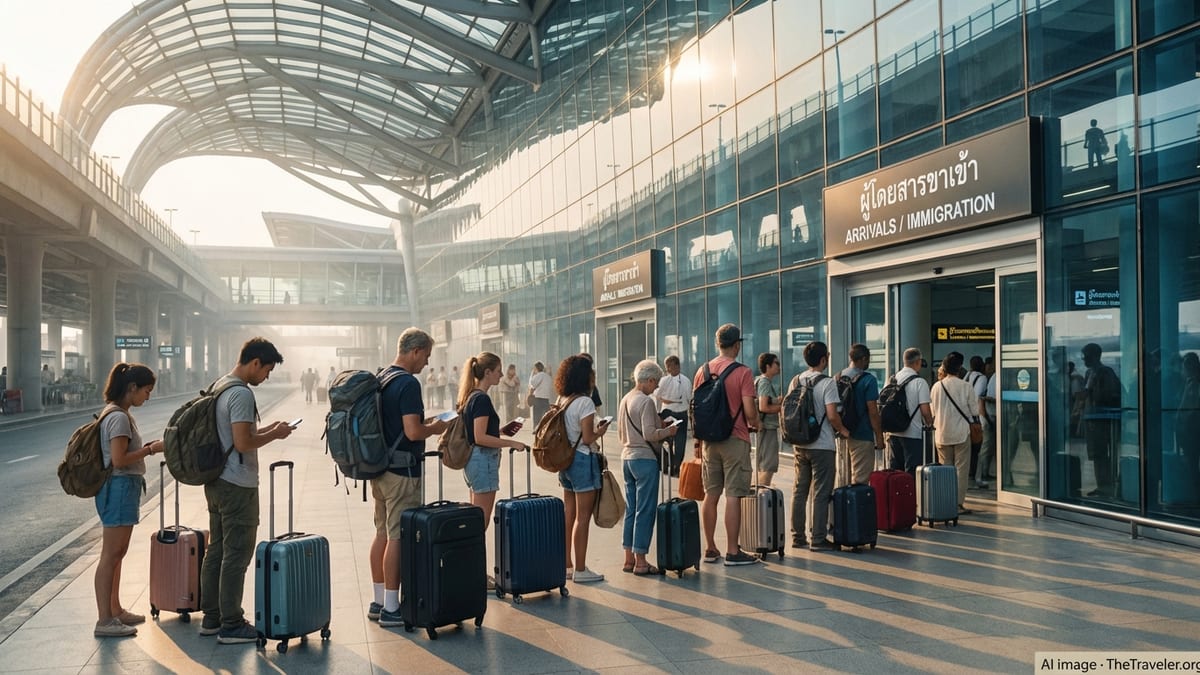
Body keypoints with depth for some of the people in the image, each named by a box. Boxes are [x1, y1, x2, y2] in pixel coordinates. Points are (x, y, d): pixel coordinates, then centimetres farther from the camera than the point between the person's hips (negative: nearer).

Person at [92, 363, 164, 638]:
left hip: (123, 488, 11)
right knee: (111, 555, -6)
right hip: (119, 488, -11)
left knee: (117, 553, 16)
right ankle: (104, 621, -1)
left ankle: (115, 610, 26)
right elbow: (119, 460, -22)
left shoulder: (118, 414, 14)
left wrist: (146, 447, 7)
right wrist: (151, 449, -14)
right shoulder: (119, 417, -17)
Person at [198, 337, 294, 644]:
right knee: (236, 556, -2)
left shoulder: (219, 386, 13)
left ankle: (211, 618, 25)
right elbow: (242, 443, -24)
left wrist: (266, 429, 14)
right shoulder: (241, 394, -19)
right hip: (238, 486, -10)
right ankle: (231, 625, 5)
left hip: (216, 481, 10)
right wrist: (274, 435, -10)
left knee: (216, 550, 16)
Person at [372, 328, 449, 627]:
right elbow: (413, 432, -24)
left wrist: (423, 422, 16)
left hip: (379, 469, 9)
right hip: (402, 471, -9)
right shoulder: (408, 383, -17)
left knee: (382, 534, 15)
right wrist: (435, 428, -5)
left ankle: (378, 601, 23)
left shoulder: (381, 379, 11)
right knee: (398, 538, -3)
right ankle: (391, 608, 3)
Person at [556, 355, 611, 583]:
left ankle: (567, 565, 22)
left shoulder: (561, 400, 8)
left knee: (568, 515, 15)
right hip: (583, 460, -8)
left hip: (565, 460, 8)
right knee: (583, 517, -1)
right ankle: (580, 570, 4)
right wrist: (601, 431, 0)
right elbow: (587, 438, -18)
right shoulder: (585, 402, -16)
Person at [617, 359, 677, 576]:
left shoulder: (624, 400, 11)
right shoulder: (646, 401, -15)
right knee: (645, 511, -1)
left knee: (631, 509, 13)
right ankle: (640, 561, 2)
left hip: (627, 458, 8)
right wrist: (668, 431, -4)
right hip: (645, 459, -8)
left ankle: (629, 559, 18)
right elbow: (649, 434, -21)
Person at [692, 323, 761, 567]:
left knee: (711, 495, 11)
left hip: (709, 440, 5)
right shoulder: (742, 373, -10)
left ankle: (710, 549, 19)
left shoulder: (702, 371, 5)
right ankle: (732, 552, 2)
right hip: (735, 440, -5)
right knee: (733, 496, -2)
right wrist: (755, 425, 8)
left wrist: (698, 441, 16)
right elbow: (749, 412, -14)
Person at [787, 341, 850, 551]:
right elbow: (832, 415, -18)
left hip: (799, 445, 6)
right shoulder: (827, 383, -12)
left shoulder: (795, 382, 6)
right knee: (820, 493, 0)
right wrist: (843, 431, -1)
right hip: (822, 446, -6)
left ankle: (797, 537, 18)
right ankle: (817, 539, 3)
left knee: (799, 491, 12)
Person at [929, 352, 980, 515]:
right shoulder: (966, 387, -10)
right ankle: (958, 503, 2)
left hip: (941, 434, 3)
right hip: (961, 433, -3)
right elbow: (975, 411, -4)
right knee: (961, 469, 4)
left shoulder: (936, 386, -2)